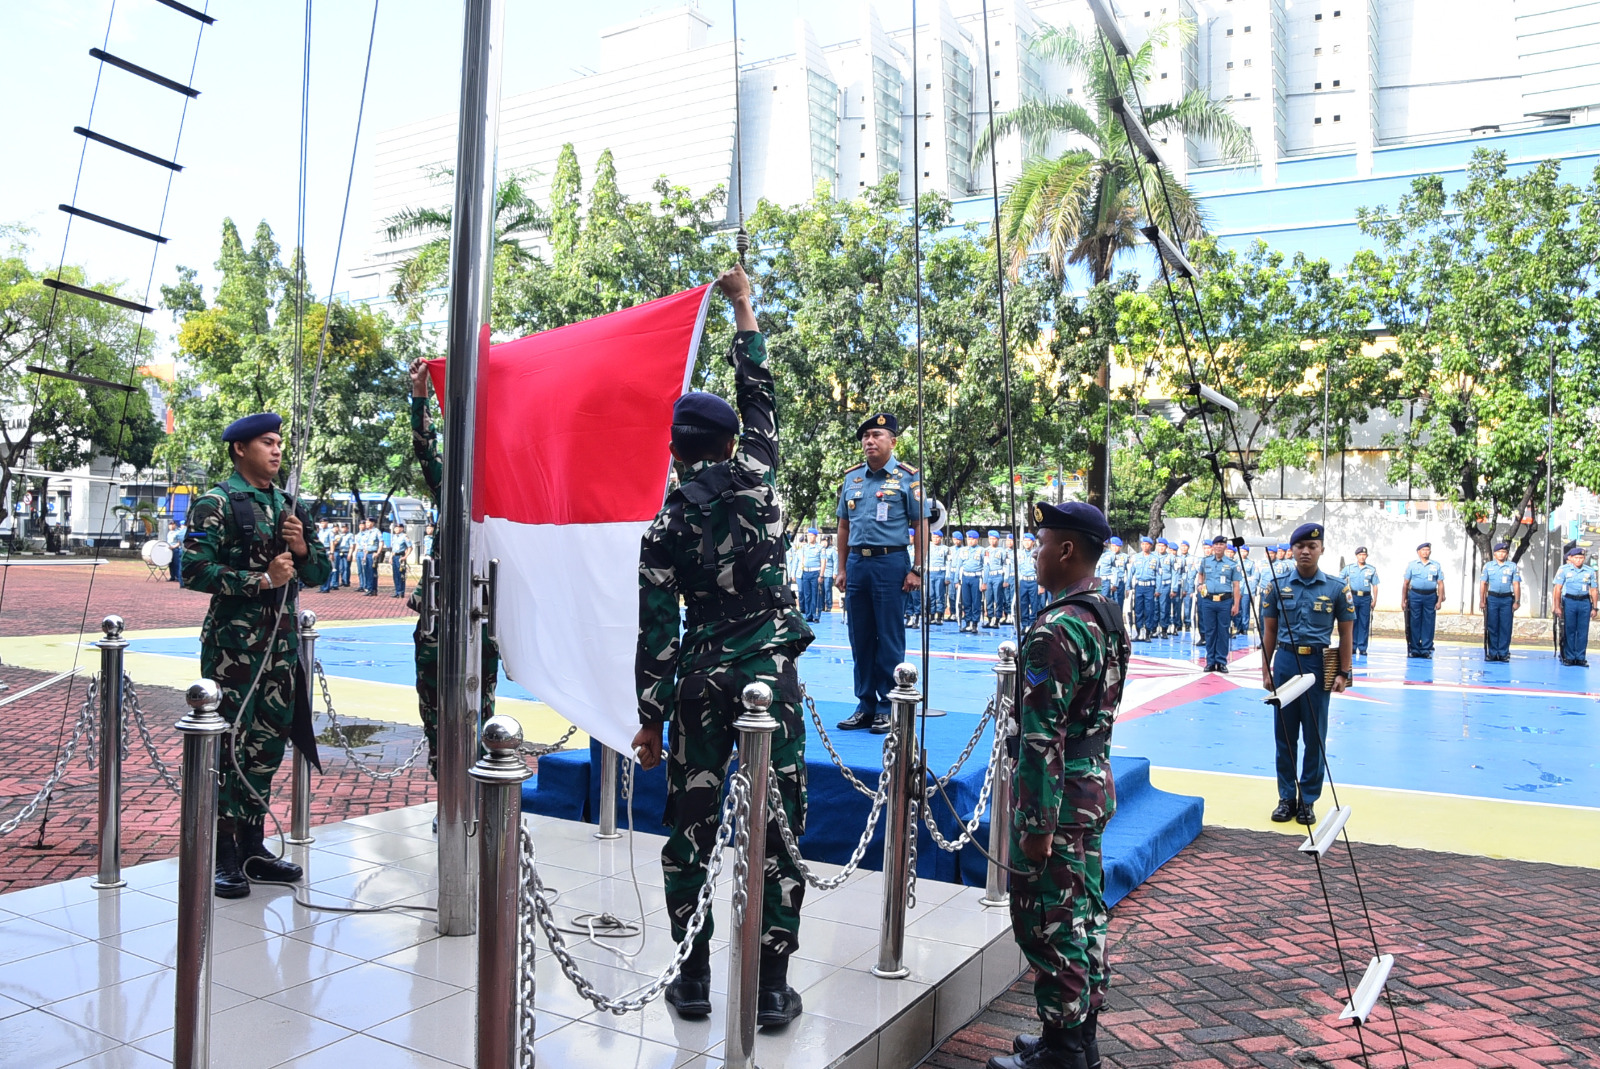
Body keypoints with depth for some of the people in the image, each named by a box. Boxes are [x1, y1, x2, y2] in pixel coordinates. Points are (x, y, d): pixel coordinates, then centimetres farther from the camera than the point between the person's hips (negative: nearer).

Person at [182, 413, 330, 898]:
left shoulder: (289, 506, 14)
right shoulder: (216, 504, -5)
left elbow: (320, 572, 16)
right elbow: (195, 571, -15)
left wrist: (303, 550, -4)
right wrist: (261, 579, -17)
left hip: (281, 642, 7)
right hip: (234, 643, -7)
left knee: (267, 746, 11)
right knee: (229, 746, -3)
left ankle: (252, 846, 22)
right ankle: (223, 857, 5)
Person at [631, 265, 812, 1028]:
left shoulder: (664, 528, -1)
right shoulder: (757, 481, -1)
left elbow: (656, 633, -3)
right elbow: (758, 394, 13)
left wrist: (650, 717, 5)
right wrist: (743, 306, 22)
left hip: (702, 682, 1)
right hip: (771, 676, 0)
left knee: (691, 828, 12)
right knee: (776, 830, 5)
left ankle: (694, 979, 19)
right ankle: (771, 988, 10)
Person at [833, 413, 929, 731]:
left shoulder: (907, 477, -2)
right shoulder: (852, 478, 11)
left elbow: (921, 526, -3)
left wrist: (916, 570, -8)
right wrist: (842, 569, 11)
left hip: (890, 562, -5)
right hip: (857, 563, 5)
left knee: (889, 639, 0)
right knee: (860, 638, 9)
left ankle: (888, 708, 9)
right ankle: (865, 705, 19)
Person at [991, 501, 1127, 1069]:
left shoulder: (1055, 630, -22)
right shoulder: (1110, 618, 8)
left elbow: (1042, 735, -24)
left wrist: (1037, 823, -21)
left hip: (1058, 794, -10)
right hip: (1096, 786, 10)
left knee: (1049, 925, 2)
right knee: (1084, 916, 17)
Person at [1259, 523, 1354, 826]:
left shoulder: (1337, 588, -1)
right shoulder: (1277, 587, 2)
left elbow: (1346, 632, 2)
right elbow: (1269, 631, 7)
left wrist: (1343, 673, -3)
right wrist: (1266, 670, 4)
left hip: (1319, 664, -1)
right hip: (1285, 662, 2)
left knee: (1315, 737, 5)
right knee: (1284, 735, 8)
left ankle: (1308, 800, 16)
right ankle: (1286, 797, 18)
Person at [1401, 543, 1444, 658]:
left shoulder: (1436, 565, 9)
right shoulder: (1412, 565, 8)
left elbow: (1440, 584, 6)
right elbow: (1405, 583, 7)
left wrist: (1439, 601, -2)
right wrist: (1403, 600, 2)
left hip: (1430, 597, 0)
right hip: (1415, 596, 0)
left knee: (1428, 624, 1)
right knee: (1414, 623, 1)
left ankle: (1426, 650, 6)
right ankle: (1414, 649, 7)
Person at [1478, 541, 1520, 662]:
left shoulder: (1513, 566, 6)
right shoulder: (1488, 565, 9)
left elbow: (1516, 585, 4)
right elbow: (1483, 584, 7)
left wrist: (1517, 601, -2)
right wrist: (1481, 600, 0)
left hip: (1507, 599, 0)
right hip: (1492, 599, 1)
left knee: (1505, 627, -1)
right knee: (1492, 627, 1)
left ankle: (1503, 653, 5)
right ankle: (1492, 653, 7)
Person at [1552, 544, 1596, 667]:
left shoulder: (1589, 571, 6)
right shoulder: (1564, 569, -1)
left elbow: (1594, 590, 11)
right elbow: (1557, 589, -2)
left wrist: (1594, 608, 8)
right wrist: (1557, 607, -6)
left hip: (1585, 602, 2)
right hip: (1569, 602, -2)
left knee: (1583, 632, 3)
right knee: (1569, 631, 2)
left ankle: (1580, 658, 10)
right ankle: (1569, 657, 9)